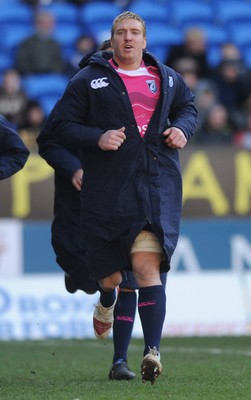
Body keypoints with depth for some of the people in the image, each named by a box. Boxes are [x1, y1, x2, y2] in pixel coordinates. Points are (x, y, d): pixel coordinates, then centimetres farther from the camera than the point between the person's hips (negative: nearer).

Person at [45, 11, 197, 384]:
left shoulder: (166, 78, 14)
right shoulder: (88, 80, 4)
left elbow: (188, 106, 32)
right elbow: (60, 126, 3)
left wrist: (182, 128, 9)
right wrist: (97, 138, -14)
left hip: (158, 185, 1)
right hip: (108, 189, -1)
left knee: (147, 263, -16)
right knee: (109, 271, 6)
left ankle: (152, 350, -21)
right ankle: (106, 303, 46)